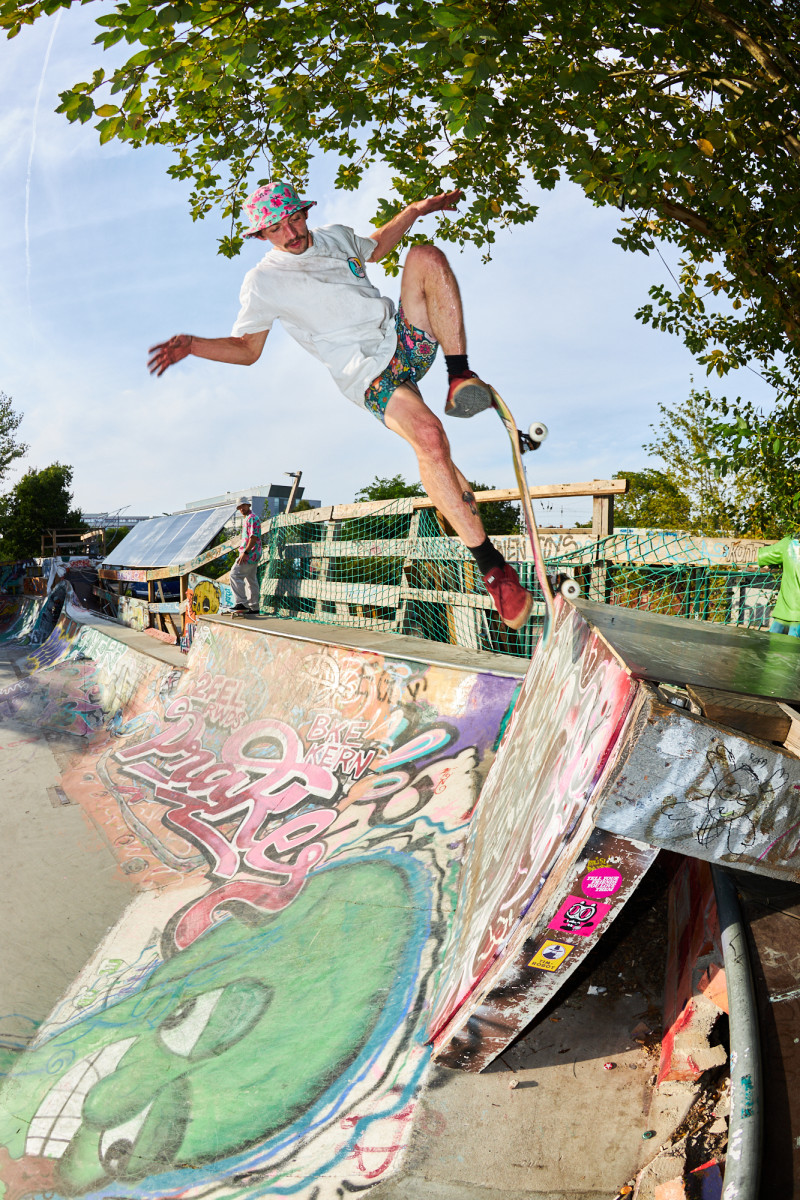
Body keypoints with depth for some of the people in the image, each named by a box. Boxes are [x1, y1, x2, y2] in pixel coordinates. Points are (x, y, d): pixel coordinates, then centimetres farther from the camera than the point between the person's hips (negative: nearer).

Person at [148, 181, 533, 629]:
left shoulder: (335, 237, 17)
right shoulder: (263, 282, 1)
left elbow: (374, 247, 38)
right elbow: (246, 349, 4)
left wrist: (417, 210, 34)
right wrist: (191, 345, -11)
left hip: (410, 338, 6)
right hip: (375, 376, -6)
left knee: (426, 255, -15)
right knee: (429, 437, -35)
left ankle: (461, 376, -16)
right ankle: (491, 566, -28)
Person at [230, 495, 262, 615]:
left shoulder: (252, 518, -12)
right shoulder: (245, 519, 21)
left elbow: (254, 537, -21)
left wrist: (245, 552, -24)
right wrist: (243, 552, 22)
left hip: (250, 553, -11)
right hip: (253, 555, 11)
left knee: (235, 575, -14)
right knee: (251, 580, 11)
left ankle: (242, 603, -18)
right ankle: (254, 608, 14)